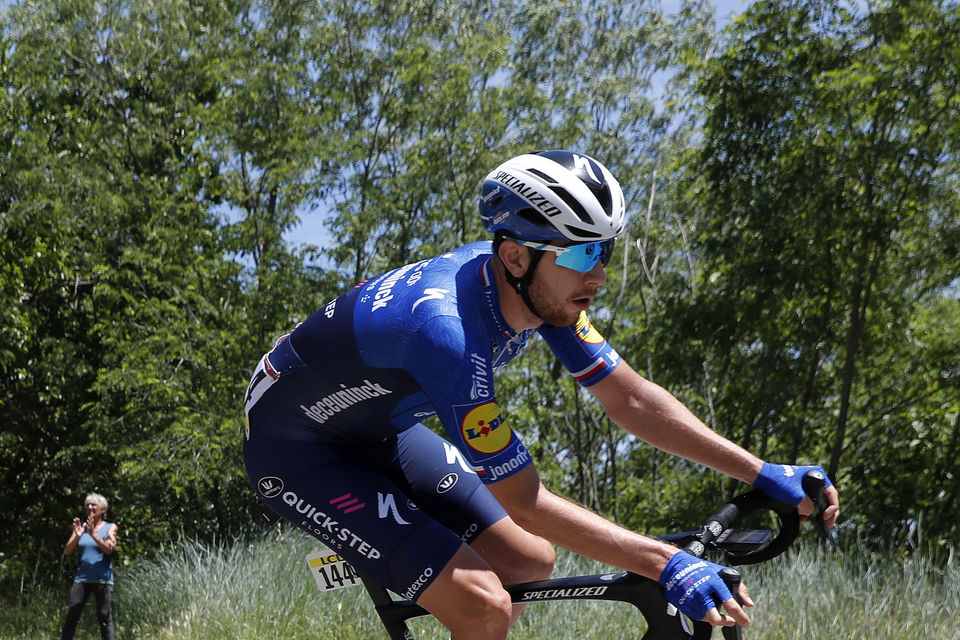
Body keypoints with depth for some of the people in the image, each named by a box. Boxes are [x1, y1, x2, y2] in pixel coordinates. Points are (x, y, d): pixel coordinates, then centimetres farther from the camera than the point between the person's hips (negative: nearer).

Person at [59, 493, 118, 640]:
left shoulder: (110, 528, 5)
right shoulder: (81, 526, 13)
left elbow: (109, 549, -12)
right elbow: (68, 551, 5)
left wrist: (93, 534, -22)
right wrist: (77, 535, -12)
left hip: (103, 579, -3)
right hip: (82, 577, 3)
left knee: (104, 616, -3)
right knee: (72, 615, -3)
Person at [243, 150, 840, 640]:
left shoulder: (543, 286, -12)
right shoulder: (446, 327, -37)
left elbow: (632, 399, -5)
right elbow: (525, 502, -33)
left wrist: (764, 474, -9)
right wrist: (666, 563, -35)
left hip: (381, 427, 9)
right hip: (296, 447, -9)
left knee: (531, 564, 9)